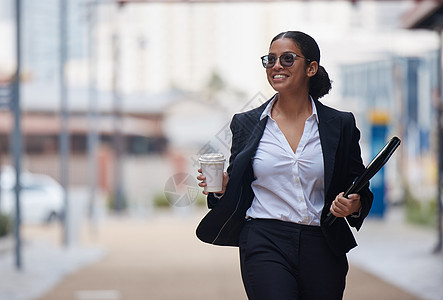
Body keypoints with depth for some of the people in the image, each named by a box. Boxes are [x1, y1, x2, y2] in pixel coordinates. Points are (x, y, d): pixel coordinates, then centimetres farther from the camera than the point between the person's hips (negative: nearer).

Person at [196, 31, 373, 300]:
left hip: (322, 248, 1)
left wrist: (354, 206, -9)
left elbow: (360, 190, 12)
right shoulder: (246, 124, 9)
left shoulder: (340, 124, 7)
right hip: (265, 245, -1)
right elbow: (236, 194, 13)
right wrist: (222, 187, -8)